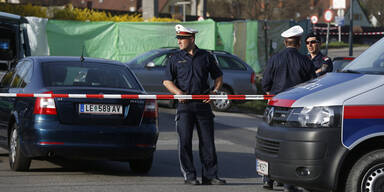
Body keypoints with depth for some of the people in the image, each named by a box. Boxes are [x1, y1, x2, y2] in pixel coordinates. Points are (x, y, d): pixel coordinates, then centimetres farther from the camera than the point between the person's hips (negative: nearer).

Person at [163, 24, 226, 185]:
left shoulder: (206, 57, 9)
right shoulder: (175, 59, 8)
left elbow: (218, 76, 17)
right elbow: (167, 81, 5)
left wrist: (215, 91, -1)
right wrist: (178, 93, -13)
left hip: (203, 104, 1)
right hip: (184, 104, -1)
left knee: (207, 140, 1)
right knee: (185, 140, -4)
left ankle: (210, 175, 6)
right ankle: (189, 176, 3)